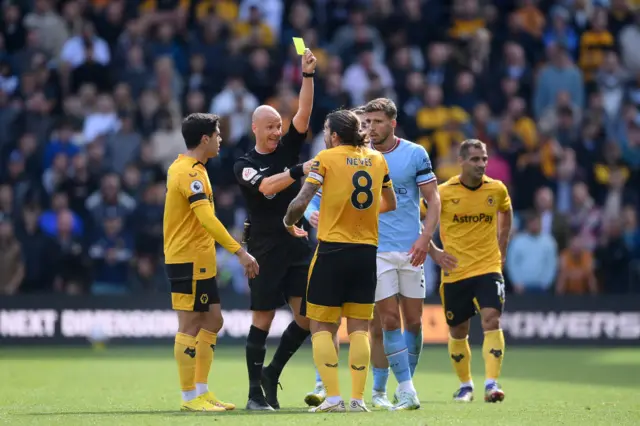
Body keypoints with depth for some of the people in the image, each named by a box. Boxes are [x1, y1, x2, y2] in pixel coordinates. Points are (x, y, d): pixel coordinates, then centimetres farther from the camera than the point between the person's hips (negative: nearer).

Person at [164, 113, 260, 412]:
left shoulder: (184, 168, 14)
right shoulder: (190, 173, -18)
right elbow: (207, 219, -27)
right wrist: (240, 251, -28)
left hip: (199, 261, 10)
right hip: (189, 260, -10)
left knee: (212, 321, 12)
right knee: (190, 326, -5)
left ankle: (202, 392, 16)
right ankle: (190, 397, 0)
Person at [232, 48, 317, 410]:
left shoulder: (288, 147, 9)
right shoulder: (245, 165, -2)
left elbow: (304, 113, -4)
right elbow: (266, 186, -22)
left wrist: (308, 74, -15)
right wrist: (300, 170, -34)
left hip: (298, 246, 4)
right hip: (266, 251, -4)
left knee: (307, 317, -1)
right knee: (263, 319, -3)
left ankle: (273, 373, 17)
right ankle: (255, 392, 3)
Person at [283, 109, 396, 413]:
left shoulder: (326, 158, -6)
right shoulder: (377, 159, 8)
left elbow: (301, 201, -12)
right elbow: (390, 204, 19)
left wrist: (289, 222, 8)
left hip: (332, 249, -4)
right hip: (367, 250, 4)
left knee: (321, 326, 4)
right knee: (359, 327, 8)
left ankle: (333, 397, -6)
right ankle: (358, 398, 2)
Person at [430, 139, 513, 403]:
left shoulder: (497, 190, -1)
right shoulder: (443, 192, -8)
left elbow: (506, 213, 21)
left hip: (488, 268, 0)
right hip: (454, 273, 0)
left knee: (492, 321, -18)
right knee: (458, 331, 9)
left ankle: (491, 383, -21)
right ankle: (465, 385, 27)